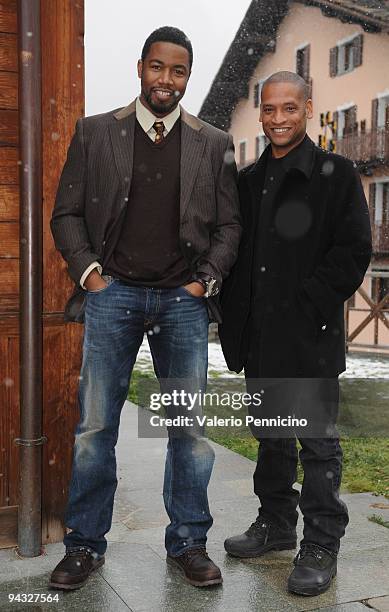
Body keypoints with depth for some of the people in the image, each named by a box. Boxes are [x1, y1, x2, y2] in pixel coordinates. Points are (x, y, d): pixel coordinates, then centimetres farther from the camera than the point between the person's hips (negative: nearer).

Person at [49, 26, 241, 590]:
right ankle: (85, 544, 17)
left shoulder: (213, 145, 10)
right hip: (112, 293, 0)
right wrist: (88, 270, -5)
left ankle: (188, 543, 20)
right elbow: (66, 213, 8)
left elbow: (229, 225, 10)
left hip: (184, 300, 1)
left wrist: (207, 280, -2)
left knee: (189, 427, 4)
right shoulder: (95, 133, 8)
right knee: (94, 426, 1)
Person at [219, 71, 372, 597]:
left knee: (317, 439, 1)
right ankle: (276, 523, 32)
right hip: (258, 336, 6)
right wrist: (236, 315, 5)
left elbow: (354, 251, -9)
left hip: (310, 335, -6)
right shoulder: (249, 180, 15)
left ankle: (321, 546, 14)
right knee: (271, 435, 16)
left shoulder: (336, 174, -2)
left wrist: (307, 308, -16)